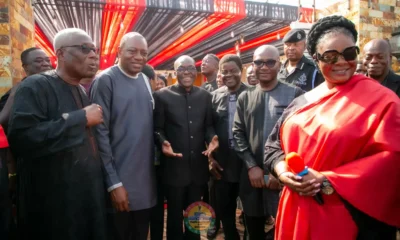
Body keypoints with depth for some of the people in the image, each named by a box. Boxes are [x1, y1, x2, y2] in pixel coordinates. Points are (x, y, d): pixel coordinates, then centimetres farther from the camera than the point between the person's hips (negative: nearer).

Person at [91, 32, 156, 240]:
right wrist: (113, 183, -15)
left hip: (146, 179, 6)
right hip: (119, 180, -6)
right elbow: (100, 133, -14)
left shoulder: (145, 80, 8)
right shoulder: (106, 80, -11)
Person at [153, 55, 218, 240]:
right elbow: (157, 128, -5)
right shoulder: (162, 95, -4)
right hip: (174, 166, -3)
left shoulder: (205, 95, 6)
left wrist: (212, 138, -11)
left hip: (198, 166, 3)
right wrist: (163, 142, -24)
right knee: (175, 214, 14)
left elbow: (208, 125, 9)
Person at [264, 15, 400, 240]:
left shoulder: (381, 100, -7)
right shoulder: (303, 102, 7)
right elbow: (274, 143, 9)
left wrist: (328, 181, -19)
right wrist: (283, 172, -11)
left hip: (345, 220, -4)